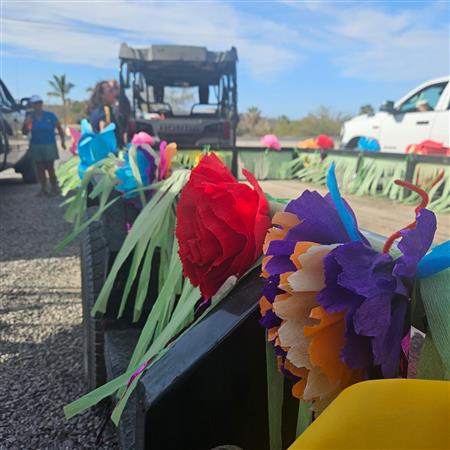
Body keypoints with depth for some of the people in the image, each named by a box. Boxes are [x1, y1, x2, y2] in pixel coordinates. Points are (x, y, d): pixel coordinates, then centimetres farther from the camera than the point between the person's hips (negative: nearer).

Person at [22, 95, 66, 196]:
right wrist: (26, 124, -16)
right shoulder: (30, 117, 2)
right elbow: (25, 132, 3)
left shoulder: (50, 115, -4)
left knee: (50, 168, -4)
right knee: (39, 168, 5)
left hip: (49, 146, -3)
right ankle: (43, 188, 15)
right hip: (36, 146, 3)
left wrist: (62, 140, 4)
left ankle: (54, 188, 9)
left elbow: (59, 127, 6)